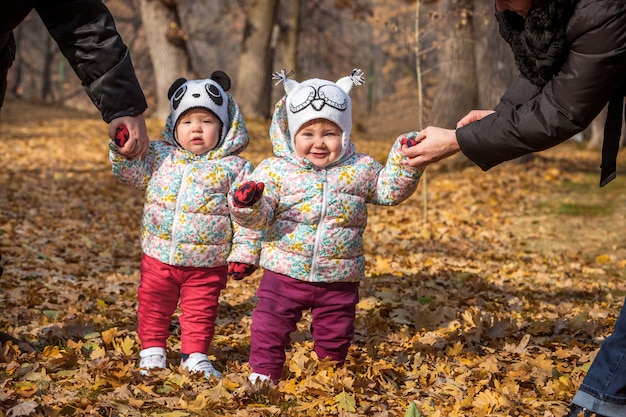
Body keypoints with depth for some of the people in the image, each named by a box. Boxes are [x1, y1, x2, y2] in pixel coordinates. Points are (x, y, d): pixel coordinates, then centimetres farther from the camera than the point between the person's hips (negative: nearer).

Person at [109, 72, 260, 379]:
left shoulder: (234, 168, -6)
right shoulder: (159, 156, 3)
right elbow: (131, 172, 5)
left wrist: (244, 253, -8)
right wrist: (123, 149, -14)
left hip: (207, 263, -2)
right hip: (159, 257, 2)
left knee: (200, 312, 10)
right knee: (153, 307, 12)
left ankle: (195, 356, 26)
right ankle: (152, 351, 27)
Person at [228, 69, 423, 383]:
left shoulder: (360, 170, 1)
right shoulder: (276, 171, -6)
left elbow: (391, 189, 9)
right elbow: (260, 216, -10)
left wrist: (405, 160, -5)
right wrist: (247, 204, -33)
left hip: (338, 278, 1)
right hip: (285, 272, -1)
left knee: (334, 334, 13)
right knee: (270, 327, 1)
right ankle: (263, 373, 17)